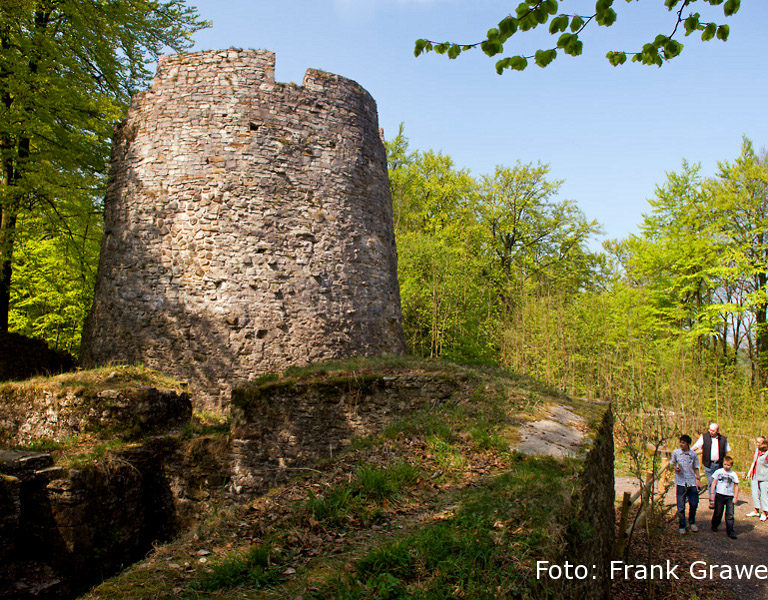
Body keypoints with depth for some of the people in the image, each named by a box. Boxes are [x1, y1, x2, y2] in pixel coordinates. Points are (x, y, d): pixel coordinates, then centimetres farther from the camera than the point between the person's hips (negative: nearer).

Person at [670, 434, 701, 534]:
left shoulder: (693, 454, 1)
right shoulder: (676, 452, -1)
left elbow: (696, 468, 10)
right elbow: (671, 463, 10)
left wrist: (698, 479, 4)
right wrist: (675, 468, -10)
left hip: (692, 482, 1)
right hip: (681, 482, -1)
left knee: (694, 504, 6)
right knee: (681, 506, 1)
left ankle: (692, 522, 31)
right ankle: (682, 526, 14)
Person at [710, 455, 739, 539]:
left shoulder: (733, 474, 3)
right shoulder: (718, 472, 2)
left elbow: (736, 486, 7)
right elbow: (714, 483, 5)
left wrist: (735, 497, 2)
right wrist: (712, 493, -1)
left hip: (730, 496, 0)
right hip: (719, 495, 0)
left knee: (730, 515, -3)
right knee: (718, 513, 9)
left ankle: (730, 531, 2)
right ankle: (714, 525, 30)